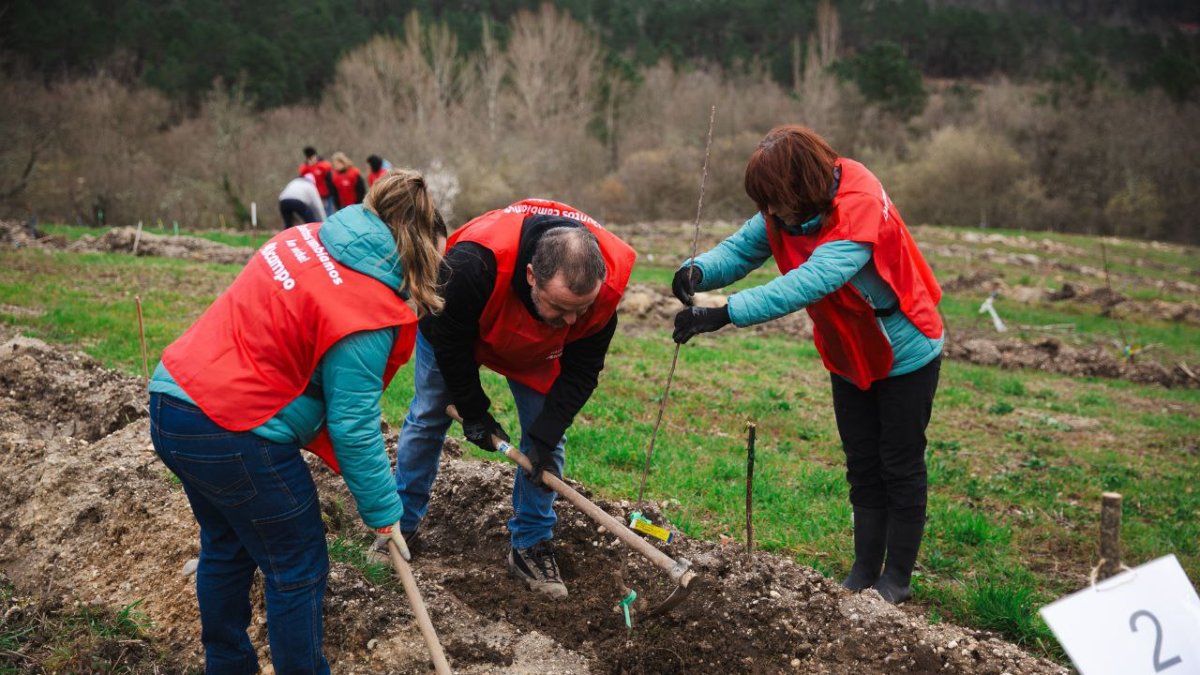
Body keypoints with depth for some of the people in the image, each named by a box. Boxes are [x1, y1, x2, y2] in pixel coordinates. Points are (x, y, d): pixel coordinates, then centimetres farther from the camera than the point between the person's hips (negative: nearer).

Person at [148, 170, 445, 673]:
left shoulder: (311, 237, 6)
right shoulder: (367, 309, -18)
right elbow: (353, 426, -15)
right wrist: (384, 513, -3)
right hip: (233, 436, -9)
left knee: (226, 548, 27)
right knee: (298, 568, 9)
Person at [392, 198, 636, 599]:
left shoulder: (606, 283, -38)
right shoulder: (473, 264, -48)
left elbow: (581, 369, -22)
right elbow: (450, 342, -28)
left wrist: (544, 435, -25)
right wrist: (474, 413, -17)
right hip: (454, 329, -2)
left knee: (546, 433, -4)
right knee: (428, 417, 7)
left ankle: (530, 547, 9)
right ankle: (402, 524, 26)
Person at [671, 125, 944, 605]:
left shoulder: (859, 207, -34)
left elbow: (810, 282, -45)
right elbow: (742, 247, -14)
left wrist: (725, 314, -50)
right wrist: (700, 270, -37)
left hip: (904, 354, -7)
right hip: (851, 358, 7)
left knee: (900, 468, 5)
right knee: (862, 468, 14)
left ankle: (896, 580, 18)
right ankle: (864, 573, 25)